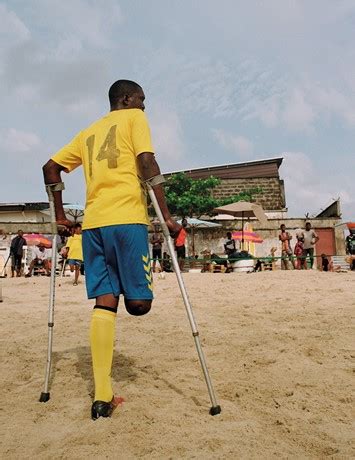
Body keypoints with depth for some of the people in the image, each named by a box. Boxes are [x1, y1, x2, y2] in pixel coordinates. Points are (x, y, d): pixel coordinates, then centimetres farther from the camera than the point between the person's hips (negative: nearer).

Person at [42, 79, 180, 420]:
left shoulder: (88, 132, 29)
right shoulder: (134, 117, 11)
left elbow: (51, 167, 25)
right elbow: (147, 162, -5)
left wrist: (60, 216, 27)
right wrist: (167, 216, -7)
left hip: (92, 223, 6)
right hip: (127, 219, -6)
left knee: (105, 303, 2)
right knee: (138, 303, 4)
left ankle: (102, 397, 1)